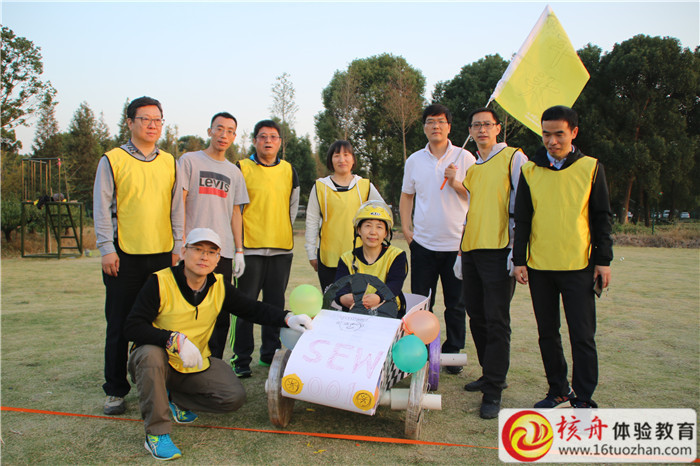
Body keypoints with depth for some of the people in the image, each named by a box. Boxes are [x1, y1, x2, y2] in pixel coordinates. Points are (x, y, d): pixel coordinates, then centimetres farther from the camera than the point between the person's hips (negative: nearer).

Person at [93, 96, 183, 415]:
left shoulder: (169, 162, 12)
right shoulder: (112, 160, 1)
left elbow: (177, 207, 12)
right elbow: (102, 208, -1)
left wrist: (178, 247, 6)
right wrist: (107, 249, -8)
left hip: (162, 255, 3)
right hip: (124, 256, -3)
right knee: (120, 327, 4)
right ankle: (116, 391, 16)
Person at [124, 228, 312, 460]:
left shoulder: (219, 287, -4)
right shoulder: (160, 282, -19)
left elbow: (253, 309, -1)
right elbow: (132, 327, -24)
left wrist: (287, 319, -18)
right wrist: (175, 340, -36)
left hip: (196, 364, 4)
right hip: (157, 362, -4)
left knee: (235, 397, -11)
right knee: (151, 354, -38)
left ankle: (174, 398, 11)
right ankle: (156, 433, -21)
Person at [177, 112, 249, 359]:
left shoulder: (234, 172, 17)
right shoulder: (189, 160, 4)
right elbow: (178, 203, -1)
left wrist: (239, 250, 10)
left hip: (223, 252, 4)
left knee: (221, 313, 5)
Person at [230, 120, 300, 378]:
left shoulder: (288, 170, 12)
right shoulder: (242, 168, 0)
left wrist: (284, 230, 13)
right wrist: (237, 239, -1)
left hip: (282, 247, 4)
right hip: (251, 247, -4)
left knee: (276, 303, 10)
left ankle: (270, 353, 23)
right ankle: (242, 359, 8)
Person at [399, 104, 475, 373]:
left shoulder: (464, 158, 0)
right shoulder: (414, 160, 8)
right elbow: (406, 196, 15)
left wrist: (455, 183, -15)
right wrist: (405, 227, 5)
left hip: (457, 242, -2)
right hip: (423, 242, 2)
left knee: (456, 304, 6)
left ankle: (453, 353, 20)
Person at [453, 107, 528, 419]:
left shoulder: (513, 158, 0)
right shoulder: (471, 168, 20)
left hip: (499, 252, -7)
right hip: (472, 251, 7)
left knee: (496, 321, -6)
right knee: (477, 318, 11)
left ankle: (493, 391, 0)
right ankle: (490, 374, 26)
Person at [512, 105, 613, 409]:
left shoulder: (590, 168, 3)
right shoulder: (530, 170, 6)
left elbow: (602, 217, 5)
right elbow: (521, 218, 8)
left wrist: (603, 260, 0)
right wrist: (519, 260, 3)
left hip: (579, 266, -2)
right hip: (539, 266, 2)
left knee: (582, 335, -1)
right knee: (547, 333, 10)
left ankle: (583, 398, 12)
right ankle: (558, 390, 25)